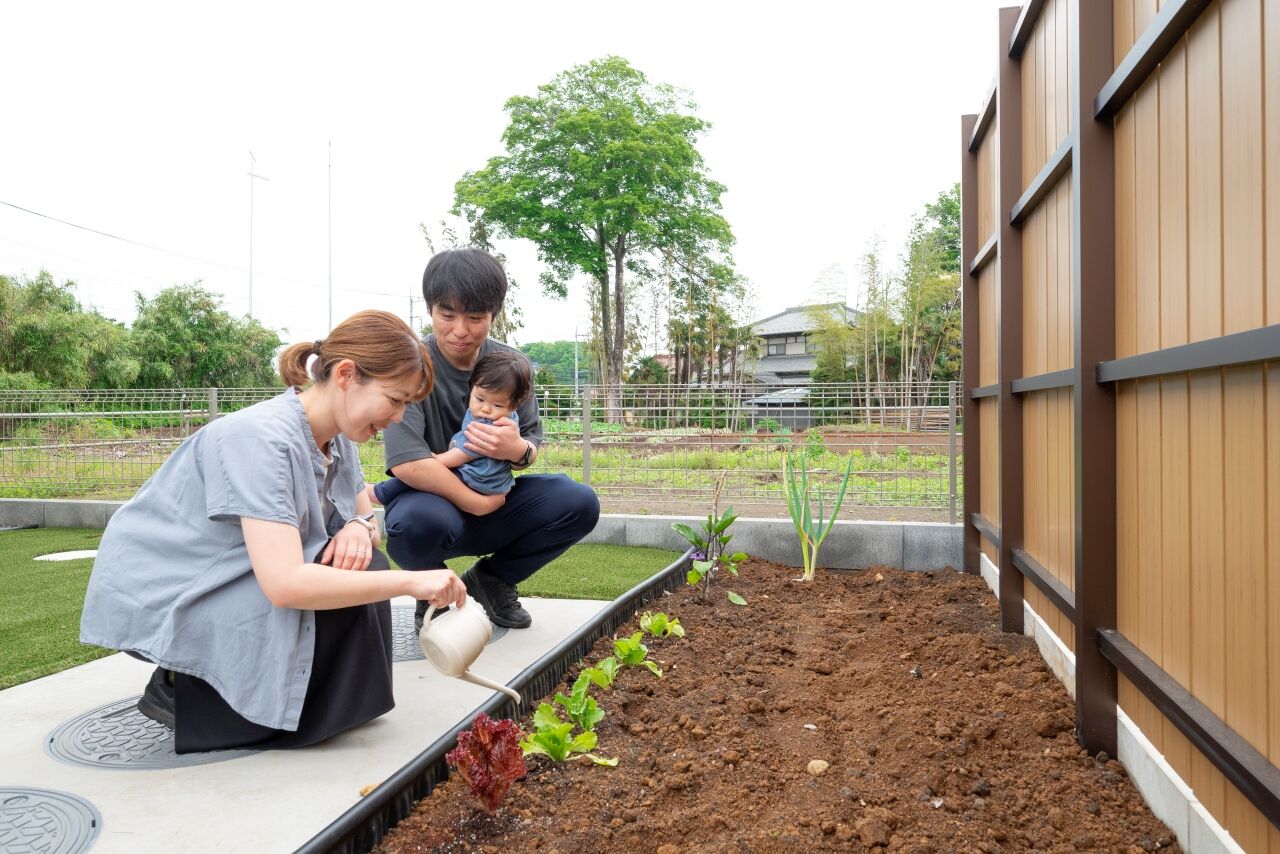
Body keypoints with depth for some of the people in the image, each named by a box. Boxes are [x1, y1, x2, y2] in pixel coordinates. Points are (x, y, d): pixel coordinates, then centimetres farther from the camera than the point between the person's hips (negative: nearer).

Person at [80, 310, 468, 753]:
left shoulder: (337, 436, -5)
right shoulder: (261, 438, -30)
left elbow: (366, 517, 5)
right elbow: (285, 584, -38)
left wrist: (360, 529, -19)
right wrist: (410, 581, -35)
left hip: (238, 582, 8)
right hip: (154, 597, -8)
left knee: (360, 566, -9)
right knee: (326, 598, -25)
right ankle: (181, 691, -4)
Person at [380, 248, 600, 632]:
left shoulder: (510, 363, -3)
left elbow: (533, 442, -1)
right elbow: (406, 463, -26)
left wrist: (519, 450, -26)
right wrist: (478, 503, -21)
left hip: (493, 500, 4)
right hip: (432, 500, -4)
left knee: (579, 503, -18)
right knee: (419, 523, -39)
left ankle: (490, 578, 7)